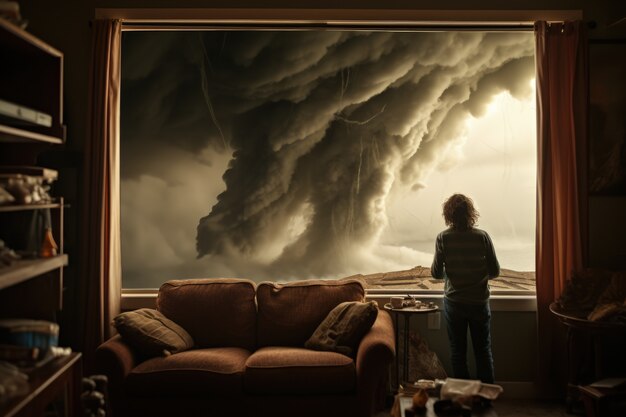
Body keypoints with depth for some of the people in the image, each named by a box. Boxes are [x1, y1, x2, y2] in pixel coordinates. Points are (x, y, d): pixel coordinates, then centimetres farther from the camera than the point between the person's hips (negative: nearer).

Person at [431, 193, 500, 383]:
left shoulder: (443, 238, -12)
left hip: (454, 302, 0)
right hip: (479, 302, 0)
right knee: (483, 351, 14)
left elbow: (436, 273, -8)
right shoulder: (482, 237, -11)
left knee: (458, 351, 13)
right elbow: (495, 271, -6)